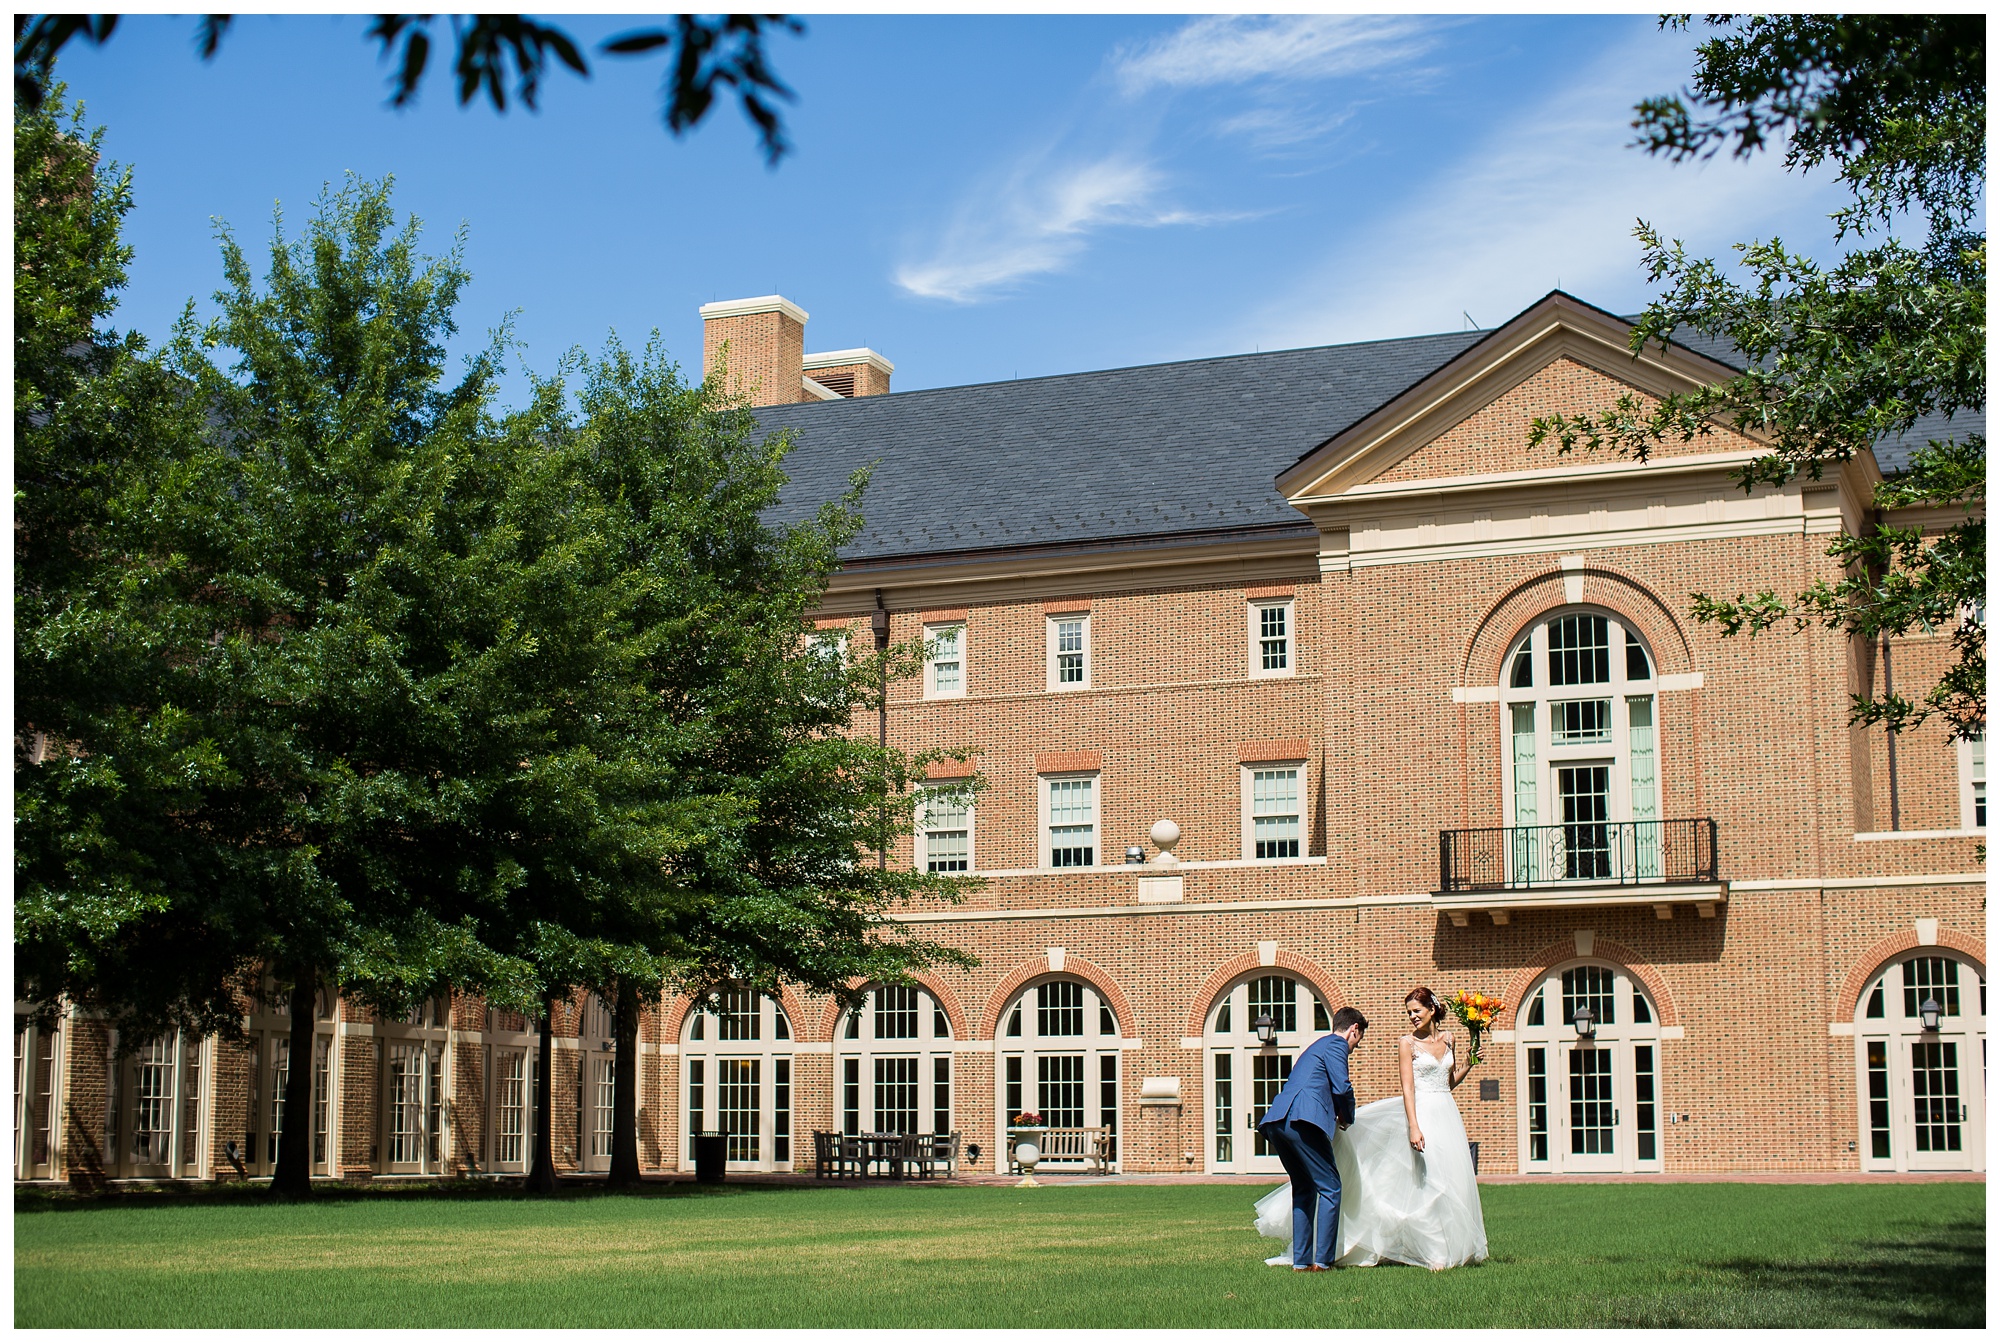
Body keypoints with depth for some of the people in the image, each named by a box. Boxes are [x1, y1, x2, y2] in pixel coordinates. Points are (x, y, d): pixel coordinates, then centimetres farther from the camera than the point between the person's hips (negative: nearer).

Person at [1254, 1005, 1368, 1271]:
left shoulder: (1318, 1045, 32)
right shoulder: (1336, 1045, 5)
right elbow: (1342, 1088, -6)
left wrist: (1337, 1115, 31)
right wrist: (1346, 1118, 11)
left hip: (1276, 1120, 9)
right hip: (1302, 1120, -9)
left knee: (1304, 1189, 16)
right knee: (1329, 1187, -4)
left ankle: (1300, 1260, 12)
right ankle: (1322, 1260, -8)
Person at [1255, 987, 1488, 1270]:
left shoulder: (1447, 1038, 12)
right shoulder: (1407, 1043, -4)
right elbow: (1408, 1087, -12)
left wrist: (1468, 1065, 4)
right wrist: (1414, 1127, -21)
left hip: (1447, 1114, 5)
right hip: (1422, 1112, -5)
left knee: (1452, 1181, 4)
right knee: (1428, 1181, -7)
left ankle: (1454, 1248, 14)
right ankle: (1434, 1254, -2)